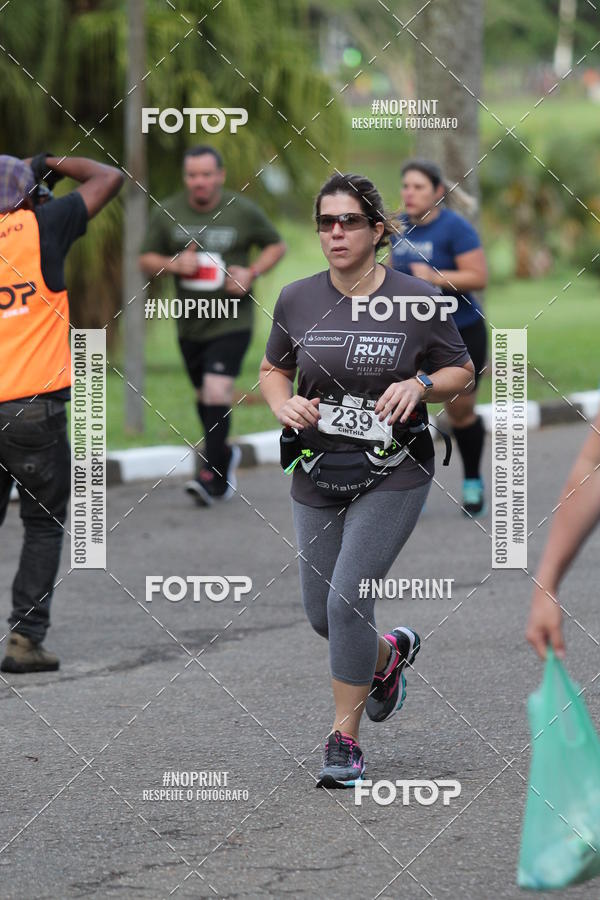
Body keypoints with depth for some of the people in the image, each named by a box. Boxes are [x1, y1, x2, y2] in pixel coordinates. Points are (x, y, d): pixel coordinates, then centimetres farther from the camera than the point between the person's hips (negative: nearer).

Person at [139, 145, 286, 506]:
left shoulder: (244, 212, -4)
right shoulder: (168, 213, 1)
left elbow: (276, 246, 9)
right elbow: (146, 259, 7)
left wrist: (252, 273, -9)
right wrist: (174, 263, -14)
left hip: (232, 322, -4)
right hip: (190, 323, 4)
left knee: (218, 389, -19)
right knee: (205, 395, 15)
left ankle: (214, 476, -19)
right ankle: (226, 456, 40)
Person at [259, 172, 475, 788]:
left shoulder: (417, 300, -8)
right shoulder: (296, 300, 0)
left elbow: (461, 372, 4)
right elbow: (272, 370, 15)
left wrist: (419, 386, -16)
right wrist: (284, 404, -7)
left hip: (393, 474, -4)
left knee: (346, 601, -15)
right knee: (321, 615, 10)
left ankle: (344, 738, 0)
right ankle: (391, 651, 44)